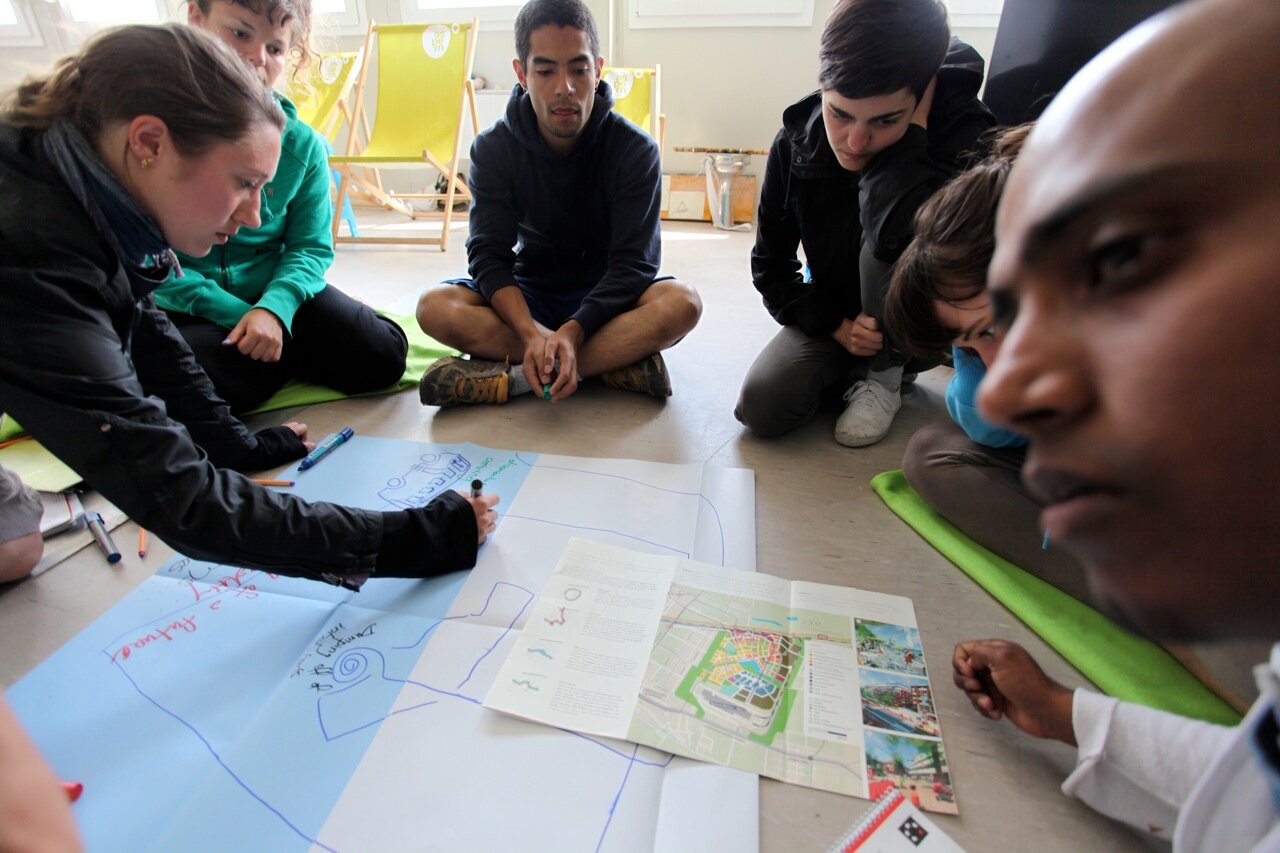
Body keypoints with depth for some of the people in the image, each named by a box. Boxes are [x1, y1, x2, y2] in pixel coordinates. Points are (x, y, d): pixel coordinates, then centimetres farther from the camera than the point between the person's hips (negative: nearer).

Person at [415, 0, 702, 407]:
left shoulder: (635, 149, -12)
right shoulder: (493, 149, -7)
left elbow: (633, 262, -18)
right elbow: (488, 255, -15)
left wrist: (573, 331, -34)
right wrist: (530, 334, -34)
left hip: (607, 298, -1)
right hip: (528, 297, 2)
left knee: (681, 302, -32)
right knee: (435, 307, -25)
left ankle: (511, 376, -30)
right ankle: (617, 362, -27)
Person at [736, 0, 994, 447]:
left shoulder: (965, 134, -24)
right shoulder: (797, 138, -12)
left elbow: (898, 237, -45)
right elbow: (770, 262, -4)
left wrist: (911, 130, -32)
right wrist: (836, 325, -15)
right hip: (835, 318, 3)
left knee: (886, 238, -35)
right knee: (760, 407, -22)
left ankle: (886, 371, -7)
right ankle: (853, 369, 10)